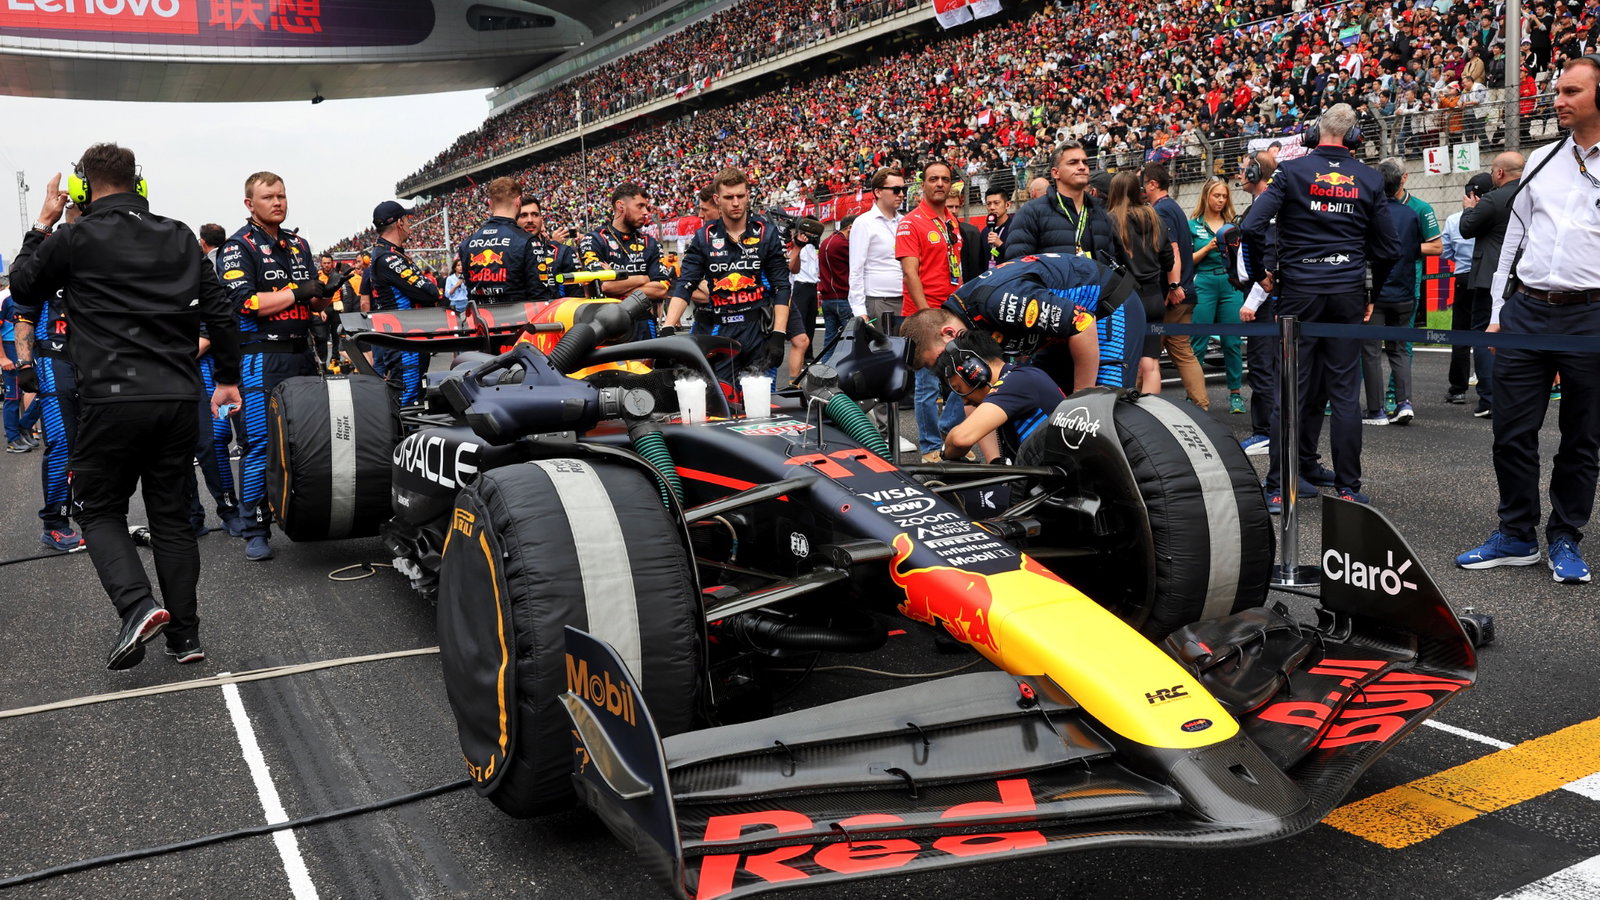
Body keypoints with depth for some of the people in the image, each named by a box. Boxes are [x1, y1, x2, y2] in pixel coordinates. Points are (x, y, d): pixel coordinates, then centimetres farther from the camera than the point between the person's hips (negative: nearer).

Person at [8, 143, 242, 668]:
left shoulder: (76, 238, -3)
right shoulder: (180, 237, 10)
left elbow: (23, 287, 13)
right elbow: (220, 311, 11)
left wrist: (42, 224, 21)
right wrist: (227, 378, 19)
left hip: (113, 399, -4)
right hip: (177, 398, 4)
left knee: (99, 509, 11)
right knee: (172, 514, 11)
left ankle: (137, 604, -11)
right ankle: (185, 635, 12)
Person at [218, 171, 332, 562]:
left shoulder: (299, 244, 17)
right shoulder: (238, 246, -3)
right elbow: (245, 303, -14)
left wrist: (325, 294, -3)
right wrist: (297, 293, -14)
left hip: (301, 354, 7)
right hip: (261, 357, -6)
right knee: (259, 444, -8)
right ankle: (255, 530, -2)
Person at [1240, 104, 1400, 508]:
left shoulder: (1292, 171, -3)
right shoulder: (1369, 179, 5)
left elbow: (1253, 227, -13)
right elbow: (1388, 248, 8)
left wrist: (1260, 274, 1)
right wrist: (1372, 289, 23)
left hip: (1299, 292, -1)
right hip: (1348, 293, 2)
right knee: (1344, 391, 5)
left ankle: (1278, 486, 2)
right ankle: (1348, 486, 8)